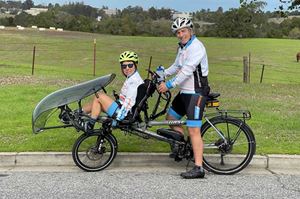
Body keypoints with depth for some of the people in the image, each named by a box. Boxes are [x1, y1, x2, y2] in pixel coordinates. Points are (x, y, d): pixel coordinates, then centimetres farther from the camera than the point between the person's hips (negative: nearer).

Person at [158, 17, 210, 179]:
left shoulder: (196, 47, -16)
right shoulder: (183, 46, 15)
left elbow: (187, 70, -25)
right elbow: (176, 66, 23)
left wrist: (169, 85, -26)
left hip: (196, 93, -10)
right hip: (184, 92, 10)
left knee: (193, 130, -12)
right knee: (170, 118, 19)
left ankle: (198, 168, -10)